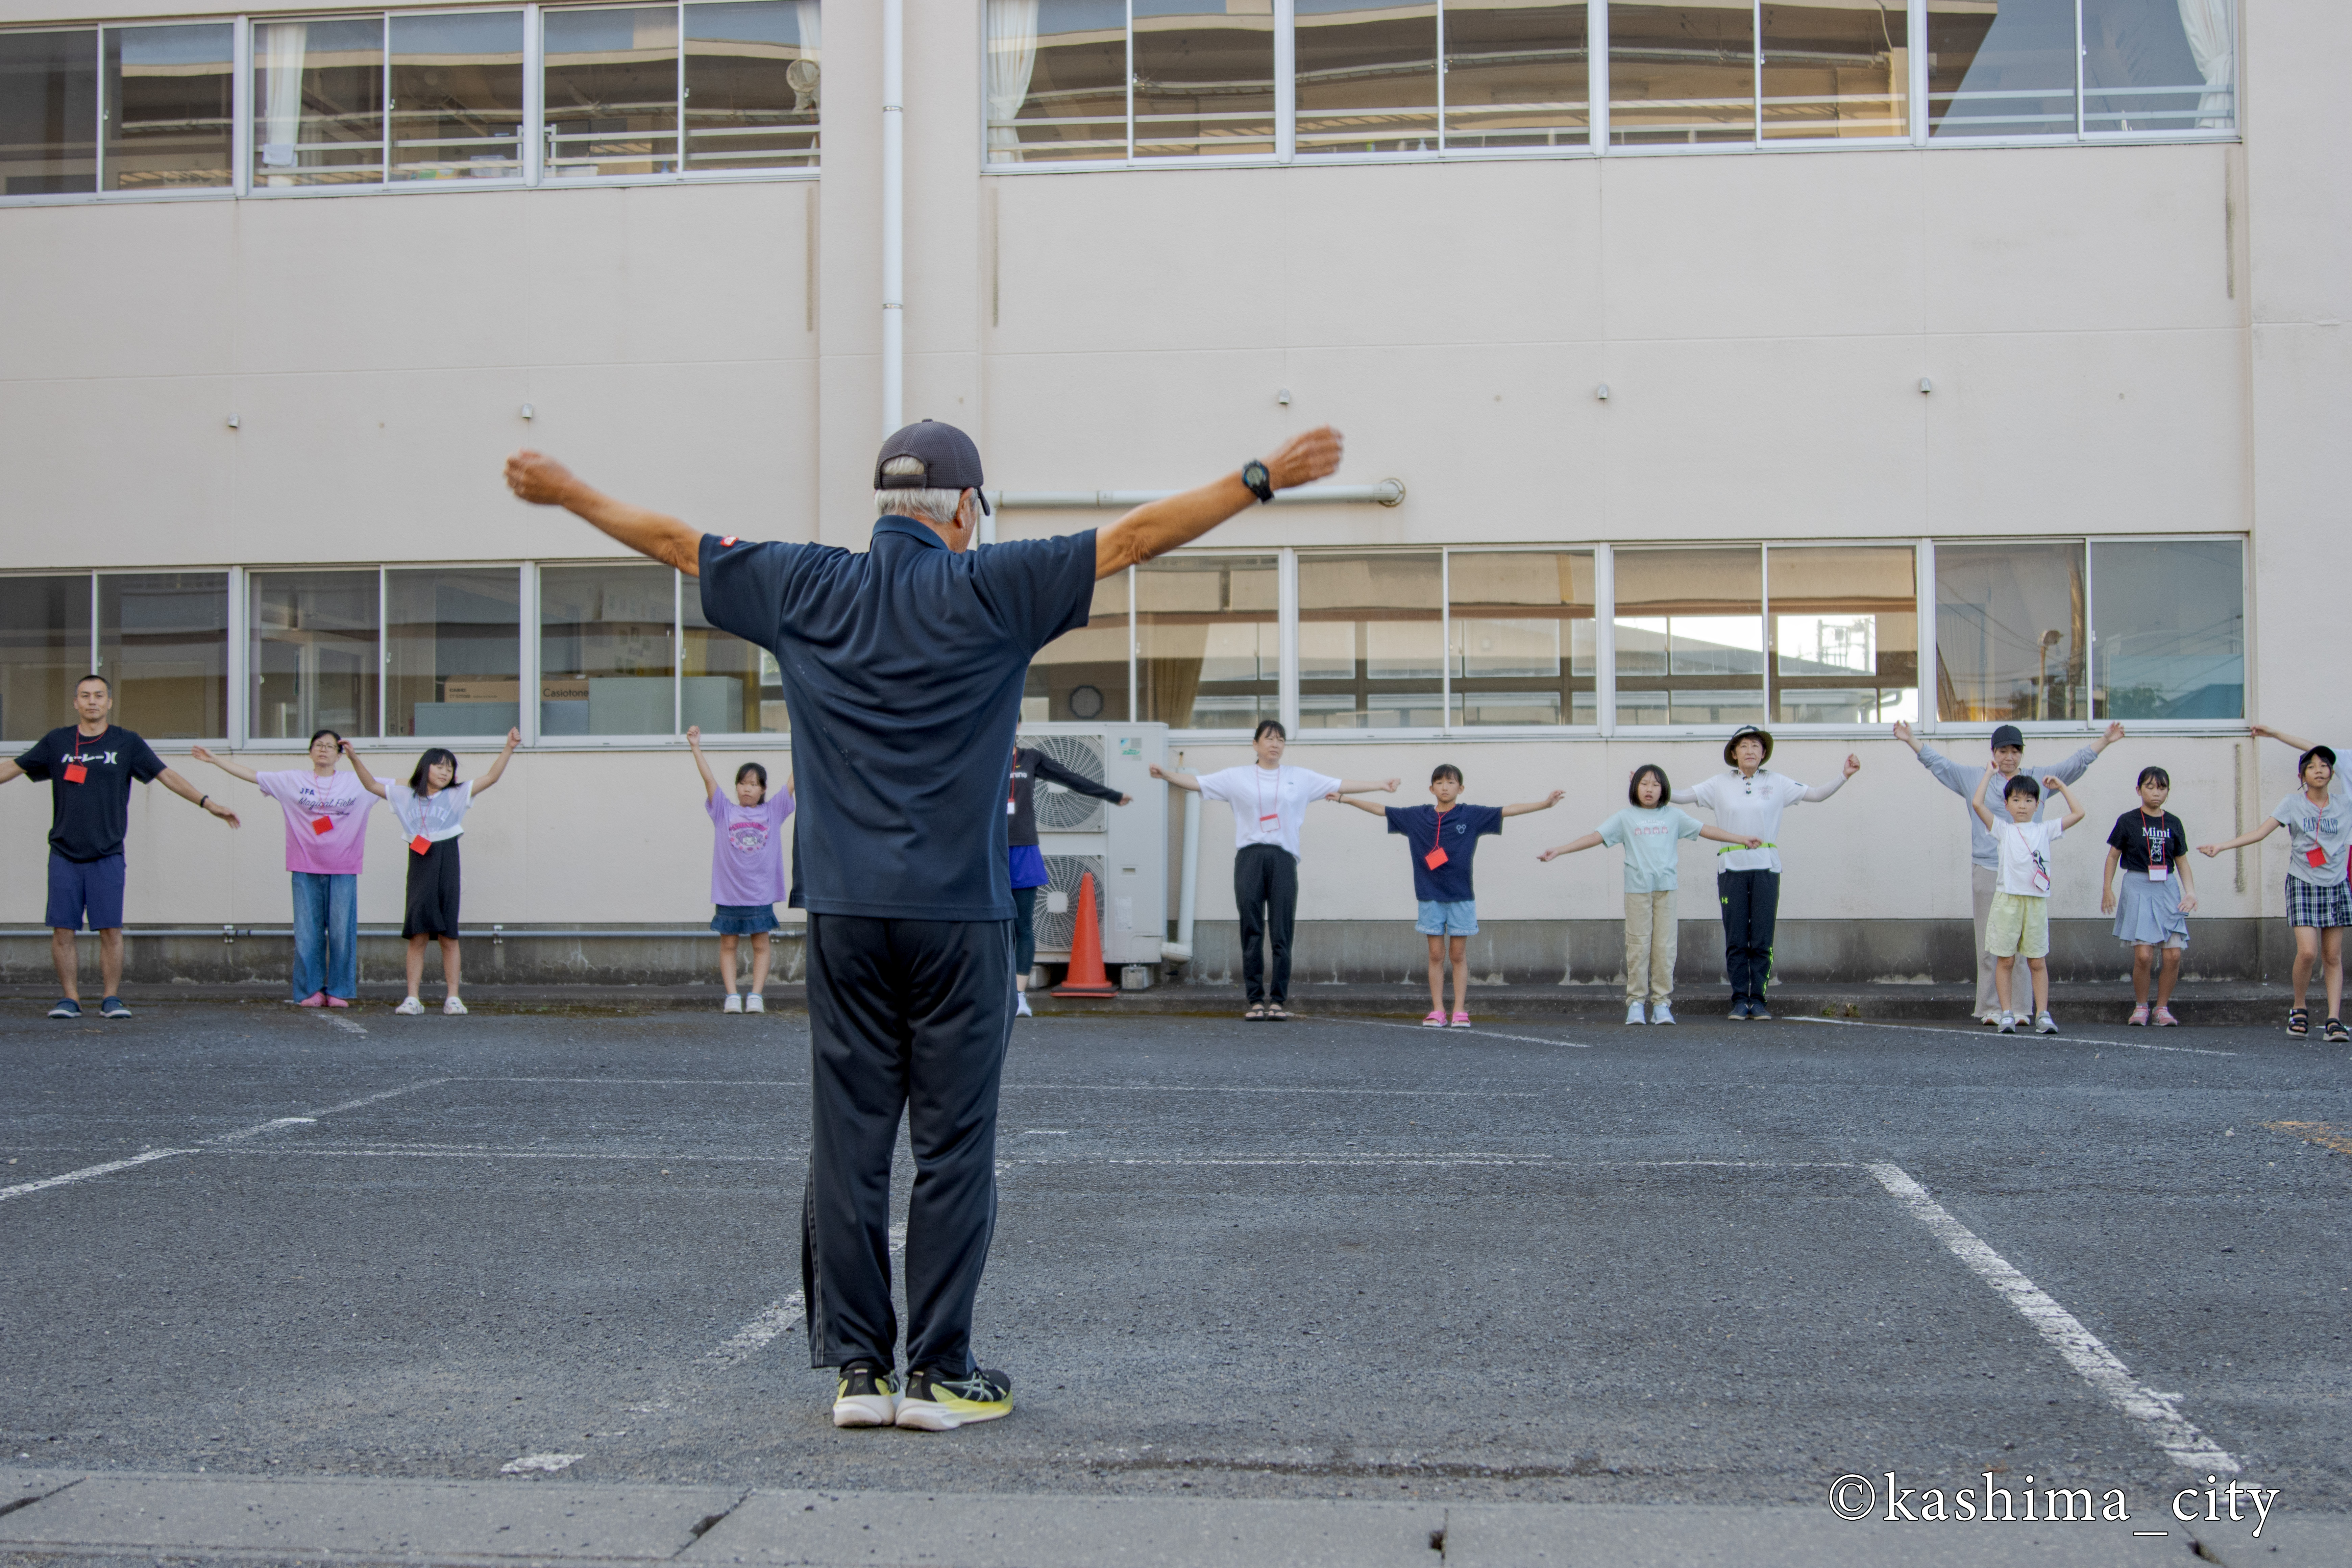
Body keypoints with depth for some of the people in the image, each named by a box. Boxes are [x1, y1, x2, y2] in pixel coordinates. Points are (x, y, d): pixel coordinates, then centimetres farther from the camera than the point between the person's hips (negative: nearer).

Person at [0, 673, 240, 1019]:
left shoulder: (127, 743, 5)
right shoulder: (57, 741, 7)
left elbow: (166, 776, 6)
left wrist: (207, 802, -1)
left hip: (107, 856, -1)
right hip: (64, 855, 1)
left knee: (111, 929, -4)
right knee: (62, 929, -1)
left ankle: (111, 997, 6)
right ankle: (70, 998, 8)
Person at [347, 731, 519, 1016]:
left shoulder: (456, 796, 5)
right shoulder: (407, 796, 10)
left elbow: (492, 777, -1)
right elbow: (371, 785, 16)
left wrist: (509, 749, -11)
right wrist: (355, 758, 7)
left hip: (447, 869, -1)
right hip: (419, 867, 1)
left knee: (448, 936, 3)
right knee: (417, 936, 1)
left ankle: (453, 998, 7)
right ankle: (413, 998, 3)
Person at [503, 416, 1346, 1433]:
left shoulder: (807, 589, 7)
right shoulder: (988, 591, -3)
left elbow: (673, 541, 18)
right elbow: (1135, 537, -5)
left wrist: (563, 493, 33)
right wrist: (1263, 478, -2)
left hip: (844, 916, 4)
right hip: (957, 917, -3)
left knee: (847, 1142, 7)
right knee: (953, 1149, 3)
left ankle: (857, 1368, 11)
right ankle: (937, 1373, 6)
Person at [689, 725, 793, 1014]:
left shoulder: (772, 811, 5)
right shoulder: (725, 811, 3)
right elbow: (709, 778, -5)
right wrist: (696, 748, -13)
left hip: (761, 893, 0)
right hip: (728, 893, 0)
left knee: (761, 945, 4)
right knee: (728, 944, 4)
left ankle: (756, 995, 7)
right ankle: (732, 996, 6)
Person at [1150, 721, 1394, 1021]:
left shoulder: (1301, 778, 14)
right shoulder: (1236, 777, 10)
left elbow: (1340, 785, 14)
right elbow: (1196, 782, 4)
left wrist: (1380, 786, 9)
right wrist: (1167, 775, -10)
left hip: (1283, 858, 1)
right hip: (1250, 857, -1)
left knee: (1282, 934, -2)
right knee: (1252, 934, -1)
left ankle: (1278, 1001, 4)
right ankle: (1256, 1001, 4)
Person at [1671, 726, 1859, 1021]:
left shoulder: (1777, 783, 8)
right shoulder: (1721, 784, 8)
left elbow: (1817, 794, 9)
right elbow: (1683, 797, 8)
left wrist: (1845, 776, -1)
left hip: (1766, 868, 0)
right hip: (1732, 867, 0)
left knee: (1762, 939, -1)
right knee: (1736, 939, -1)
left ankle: (1758, 1000, 6)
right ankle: (1740, 1000, 6)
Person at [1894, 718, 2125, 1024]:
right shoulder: (1975, 779, 11)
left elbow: (2076, 764, 15)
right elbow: (1938, 763, 13)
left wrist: (2105, 741, 10)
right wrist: (1911, 740, 8)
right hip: (1987, 871, -1)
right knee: (1990, 944, -1)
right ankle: (1991, 1008, 3)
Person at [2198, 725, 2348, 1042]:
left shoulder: (2340, 802, 4)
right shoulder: (2293, 804, -1)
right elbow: (2260, 832, -6)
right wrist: (2221, 846, -16)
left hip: (2336, 887, 2)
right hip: (2303, 884, -2)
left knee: (2333, 956, 1)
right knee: (2307, 952, -14)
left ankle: (2334, 1020, 0)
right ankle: (2299, 1010, 6)